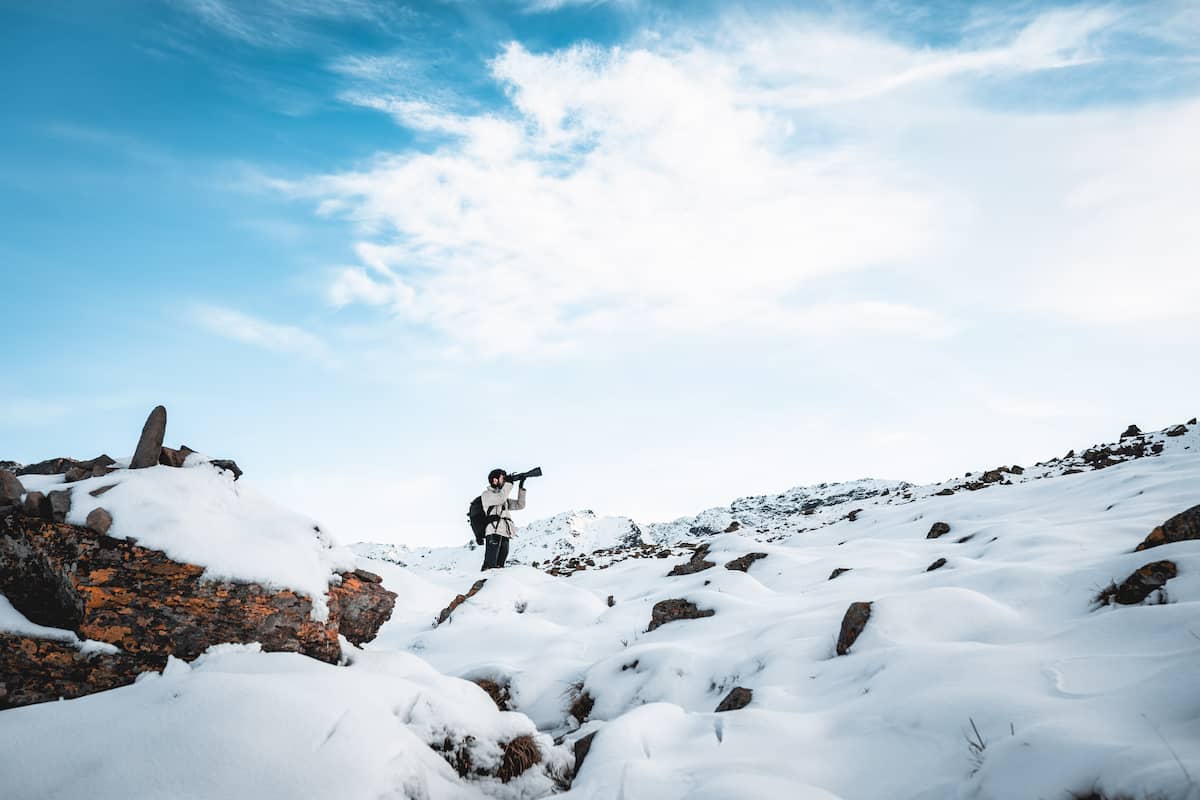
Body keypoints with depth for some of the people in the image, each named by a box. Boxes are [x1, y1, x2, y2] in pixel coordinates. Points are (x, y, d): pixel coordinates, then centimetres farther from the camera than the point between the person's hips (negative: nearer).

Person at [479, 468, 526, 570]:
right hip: (493, 533, -7)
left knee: (499, 566, 1)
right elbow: (500, 499, -16)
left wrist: (521, 488, 15)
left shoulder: (503, 497, 27)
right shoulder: (487, 494, 4)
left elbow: (519, 505, 24)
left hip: (505, 535, 8)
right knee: (490, 567, -17)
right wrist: (508, 483, -5)